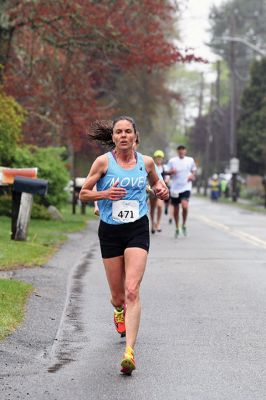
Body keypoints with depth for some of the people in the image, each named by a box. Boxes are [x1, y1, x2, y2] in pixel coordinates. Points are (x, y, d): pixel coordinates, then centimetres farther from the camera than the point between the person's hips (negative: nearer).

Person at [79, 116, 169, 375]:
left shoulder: (146, 162, 4)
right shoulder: (103, 162, -4)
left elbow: (155, 181, 25)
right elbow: (83, 194, 2)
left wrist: (161, 189, 2)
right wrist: (105, 194, -17)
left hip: (137, 229, 0)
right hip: (110, 231, 0)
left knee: (132, 290, -17)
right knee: (118, 296, 8)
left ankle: (129, 351, -22)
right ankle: (119, 312, 48)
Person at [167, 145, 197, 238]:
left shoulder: (190, 160, 6)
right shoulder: (172, 161, 2)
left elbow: (194, 170, 19)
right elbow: (167, 172, 7)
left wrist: (192, 175, -3)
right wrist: (171, 171, -16)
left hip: (186, 187, -1)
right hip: (175, 188, 1)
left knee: (185, 206, -22)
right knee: (176, 209, 7)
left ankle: (184, 225, 0)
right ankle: (177, 228, 24)